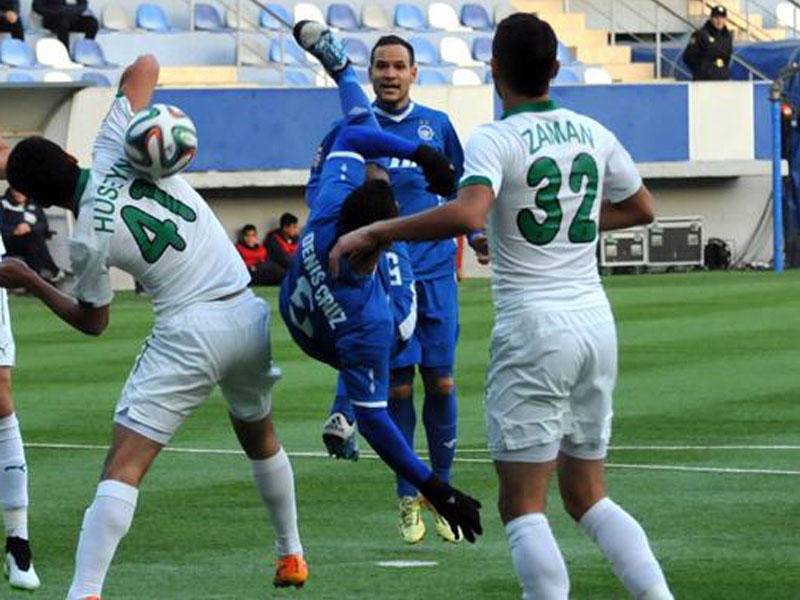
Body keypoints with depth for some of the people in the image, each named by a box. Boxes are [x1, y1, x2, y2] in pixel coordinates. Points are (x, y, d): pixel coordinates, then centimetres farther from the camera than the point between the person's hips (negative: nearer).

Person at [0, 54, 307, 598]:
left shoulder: (89, 241, -8)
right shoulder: (114, 150, 0)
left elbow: (92, 322, 10)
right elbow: (146, 65, 10)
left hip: (189, 335, -6)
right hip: (250, 315, 6)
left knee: (123, 467, -8)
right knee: (259, 437, 30)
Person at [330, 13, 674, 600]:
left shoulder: (496, 139, -10)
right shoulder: (593, 134, 9)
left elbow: (467, 213, -29)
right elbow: (641, 208, 25)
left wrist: (374, 232, -20)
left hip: (534, 328, -6)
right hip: (597, 325, 6)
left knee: (522, 506, -2)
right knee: (587, 496, 16)